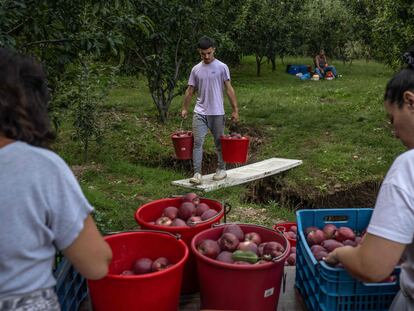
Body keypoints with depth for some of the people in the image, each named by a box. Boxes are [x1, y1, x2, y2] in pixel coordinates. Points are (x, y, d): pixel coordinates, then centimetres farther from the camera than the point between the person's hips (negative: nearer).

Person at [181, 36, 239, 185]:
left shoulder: (222, 67, -3)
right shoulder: (196, 69, 6)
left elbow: (229, 89, -4)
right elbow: (190, 90, 12)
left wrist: (235, 109, -8)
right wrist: (185, 108, 9)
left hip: (217, 112, -2)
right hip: (200, 112, 2)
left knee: (219, 143, 11)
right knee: (198, 142, -7)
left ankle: (221, 169, 27)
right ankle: (197, 174, -7)